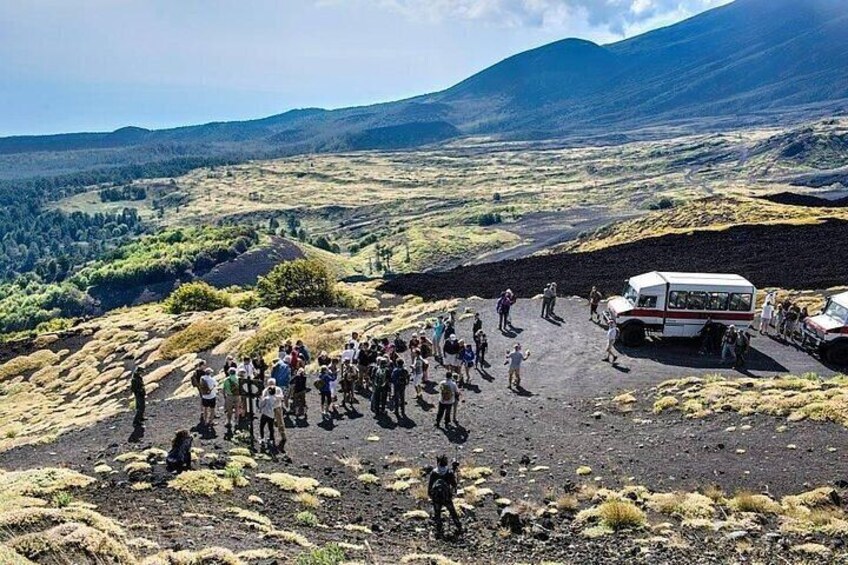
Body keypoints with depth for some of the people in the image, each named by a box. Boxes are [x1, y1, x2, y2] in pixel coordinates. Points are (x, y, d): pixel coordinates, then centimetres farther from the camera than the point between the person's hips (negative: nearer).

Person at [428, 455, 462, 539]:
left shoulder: (433, 473, -8)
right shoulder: (450, 472, -7)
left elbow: (430, 485, -3)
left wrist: (429, 494, 7)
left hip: (436, 497, 0)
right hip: (447, 497, 0)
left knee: (437, 515, 12)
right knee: (453, 513, 15)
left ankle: (439, 532, 16)